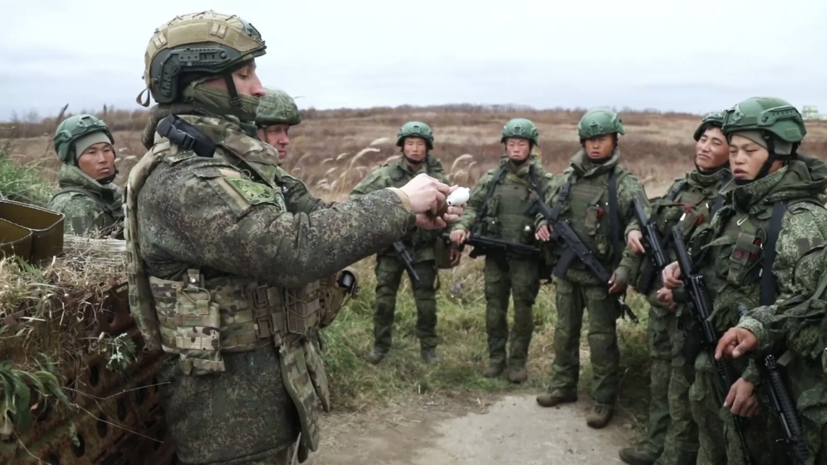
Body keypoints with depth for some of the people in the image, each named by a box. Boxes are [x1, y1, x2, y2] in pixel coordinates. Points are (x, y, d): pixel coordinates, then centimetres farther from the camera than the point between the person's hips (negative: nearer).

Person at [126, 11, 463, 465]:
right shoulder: (181, 181, -24)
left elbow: (305, 223, 8)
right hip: (231, 402, -9)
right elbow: (292, 248, -34)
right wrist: (399, 202, -25)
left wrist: (408, 218, -1)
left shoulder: (224, 159, 8)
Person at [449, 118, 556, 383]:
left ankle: (518, 361, 18)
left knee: (523, 309, 5)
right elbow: (473, 207, 9)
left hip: (526, 256, -2)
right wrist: (461, 227, -9)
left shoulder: (544, 181, -1)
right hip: (495, 254, 2)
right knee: (495, 308, 9)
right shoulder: (491, 178, 6)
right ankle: (496, 357, 24)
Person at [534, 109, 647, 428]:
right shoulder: (569, 177, 6)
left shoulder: (625, 184, -11)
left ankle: (604, 400, 16)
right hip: (566, 270, 6)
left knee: (601, 339, 3)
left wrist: (625, 269, -25)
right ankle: (563, 386, 33)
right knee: (565, 331, 17)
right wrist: (543, 224, -2)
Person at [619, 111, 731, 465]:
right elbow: (646, 215, 23)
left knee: (684, 387, 4)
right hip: (659, 297, 7)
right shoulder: (680, 186, 10)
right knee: (660, 378, 19)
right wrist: (634, 229, 1)